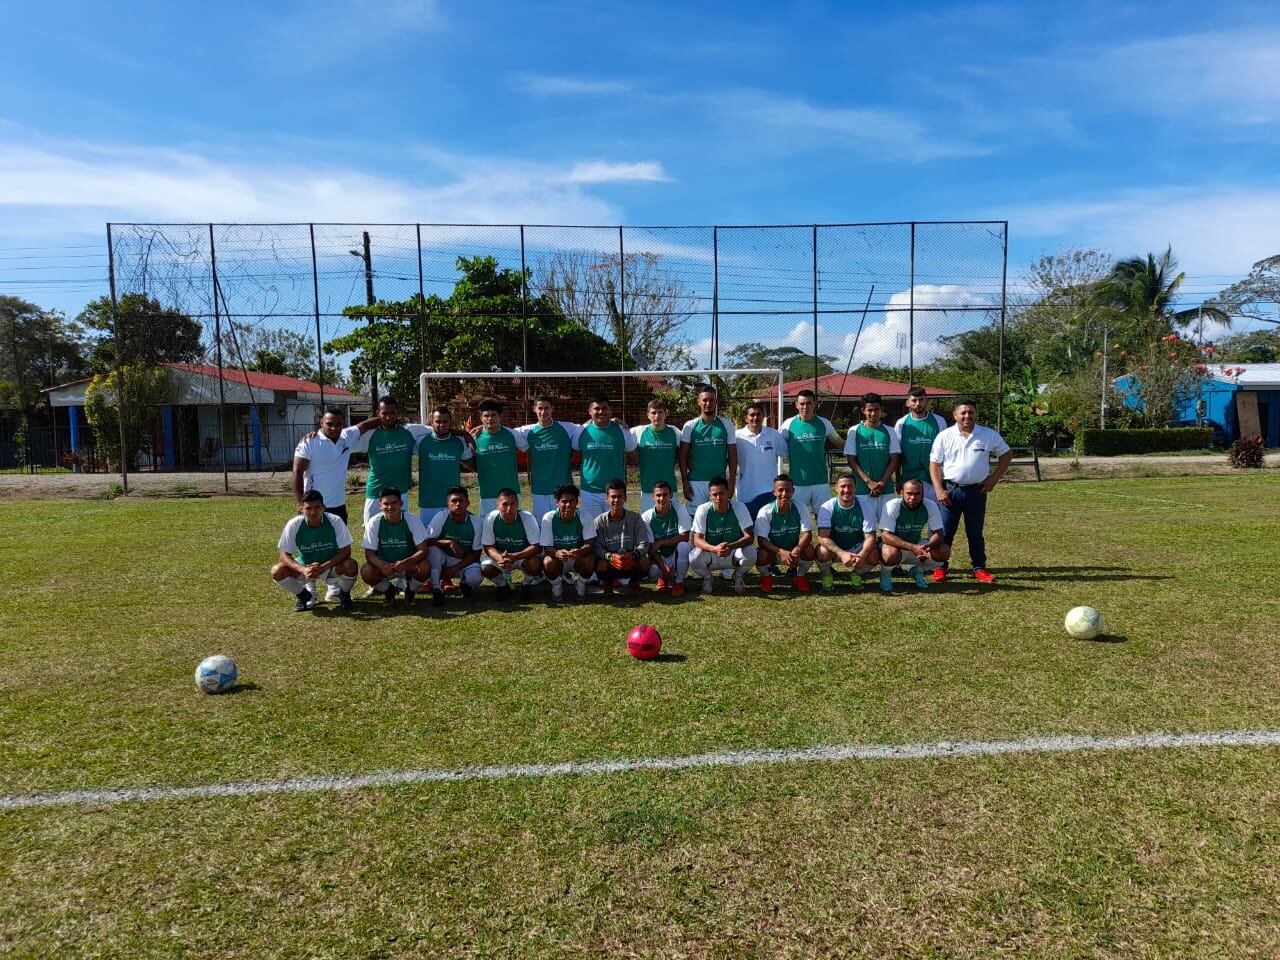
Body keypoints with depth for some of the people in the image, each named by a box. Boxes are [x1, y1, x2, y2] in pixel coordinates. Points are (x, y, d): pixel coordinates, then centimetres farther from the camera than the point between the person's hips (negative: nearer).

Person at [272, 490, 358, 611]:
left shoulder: (335, 521, -22)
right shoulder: (294, 524, -19)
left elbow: (346, 551, -20)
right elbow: (284, 555, -15)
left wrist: (324, 567, -34)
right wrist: (303, 570, -34)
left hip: (331, 566, -2)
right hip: (304, 566, 2)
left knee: (350, 565, -32)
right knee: (277, 571, -23)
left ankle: (344, 594, 2)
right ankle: (305, 596, 6)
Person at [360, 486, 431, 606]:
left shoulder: (413, 521, -17)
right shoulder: (374, 523, -13)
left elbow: (423, 550, -20)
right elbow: (369, 553, -13)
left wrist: (405, 562, -38)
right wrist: (382, 565, -36)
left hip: (409, 565, -1)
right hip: (383, 566, 1)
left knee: (425, 568, -32)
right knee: (366, 572, -29)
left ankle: (411, 591, 4)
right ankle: (388, 590, 5)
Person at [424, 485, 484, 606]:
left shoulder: (476, 521, -13)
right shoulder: (441, 516, -14)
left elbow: (476, 553, -9)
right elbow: (427, 541, -17)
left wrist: (455, 569, -18)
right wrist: (449, 542, -32)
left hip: (465, 562, 0)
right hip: (444, 560, 1)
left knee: (476, 576, -33)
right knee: (432, 550, -32)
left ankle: (466, 584, 6)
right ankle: (437, 590, -21)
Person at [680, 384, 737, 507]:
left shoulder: (727, 425, 4)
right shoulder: (690, 426, 2)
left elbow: (732, 456, 5)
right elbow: (683, 456, 2)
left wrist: (731, 482, -1)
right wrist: (685, 482, -4)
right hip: (695, 483, 0)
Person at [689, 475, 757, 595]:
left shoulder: (739, 507, -15)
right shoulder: (703, 510, -16)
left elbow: (749, 537, -19)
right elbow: (697, 539, -20)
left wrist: (732, 546, -40)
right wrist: (714, 549, -41)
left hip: (734, 553, 0)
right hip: (710, 555, 0)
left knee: (750, 553, -31)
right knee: (694, 556, -32)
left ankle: (738, 576, 4)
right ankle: (706, 578, 4)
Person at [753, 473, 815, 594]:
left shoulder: (800, 508, -13)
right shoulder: (765, 512, -19)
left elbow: (807, 534, -18)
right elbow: (761, 540, -22)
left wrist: (797, 549, -40)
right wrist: (781, 552, -39)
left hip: (794, 550, 2)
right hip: (773, 551, -1)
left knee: (809, 550, -29)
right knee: (761, 555, -34)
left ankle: (800, 575, 4)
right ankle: (766, 576, 3)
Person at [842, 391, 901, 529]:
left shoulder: (889, 431, 8)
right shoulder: (854, 431, 4)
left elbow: (894, 460, 5)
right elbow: (851, 461, 0)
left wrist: (882, 483, -8)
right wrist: (869, 482, -10)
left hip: (885, 488, 2)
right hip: (862, 488, -1)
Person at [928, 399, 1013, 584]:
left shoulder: (989, 435, 0)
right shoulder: (944, 436, -2)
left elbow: (1006, 454, 10)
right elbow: (935, 464, -1)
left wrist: (994, 478, 0)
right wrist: (939, 490, -9)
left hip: (977, 491, 1)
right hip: (950, 490, -1)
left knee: (975, 532, 10)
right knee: (945, 531, 2)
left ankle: (979, 568, 20)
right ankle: (940, 567, 12)